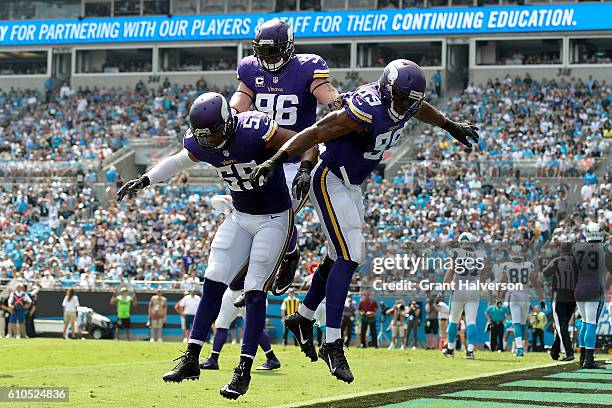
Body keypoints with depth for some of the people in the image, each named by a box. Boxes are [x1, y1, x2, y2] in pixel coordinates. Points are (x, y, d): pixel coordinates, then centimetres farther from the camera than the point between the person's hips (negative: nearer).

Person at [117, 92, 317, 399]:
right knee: (213, 283, -2)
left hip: (274, 219, -6)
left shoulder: (255, 130, -27)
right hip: (240, 217, 6)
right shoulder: (200, 143, -8)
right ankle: (191, 359, 2)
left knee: (255, 291, -10)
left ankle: (244, 370, -6)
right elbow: (180, 160, 16)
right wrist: (144, 181, 14)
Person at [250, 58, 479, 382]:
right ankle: (332, 343, -17)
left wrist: (451, 126, 35)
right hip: (330, 182, -9)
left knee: (341, 258, 17)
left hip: (352, 186, 9)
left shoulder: (404, 102, -5)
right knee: (349, 257, -18)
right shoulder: (365, 112, -30)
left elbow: (420, 110, 20)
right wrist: (275, 160, -36)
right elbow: (314, 133, -30)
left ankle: (302, 319, 36)